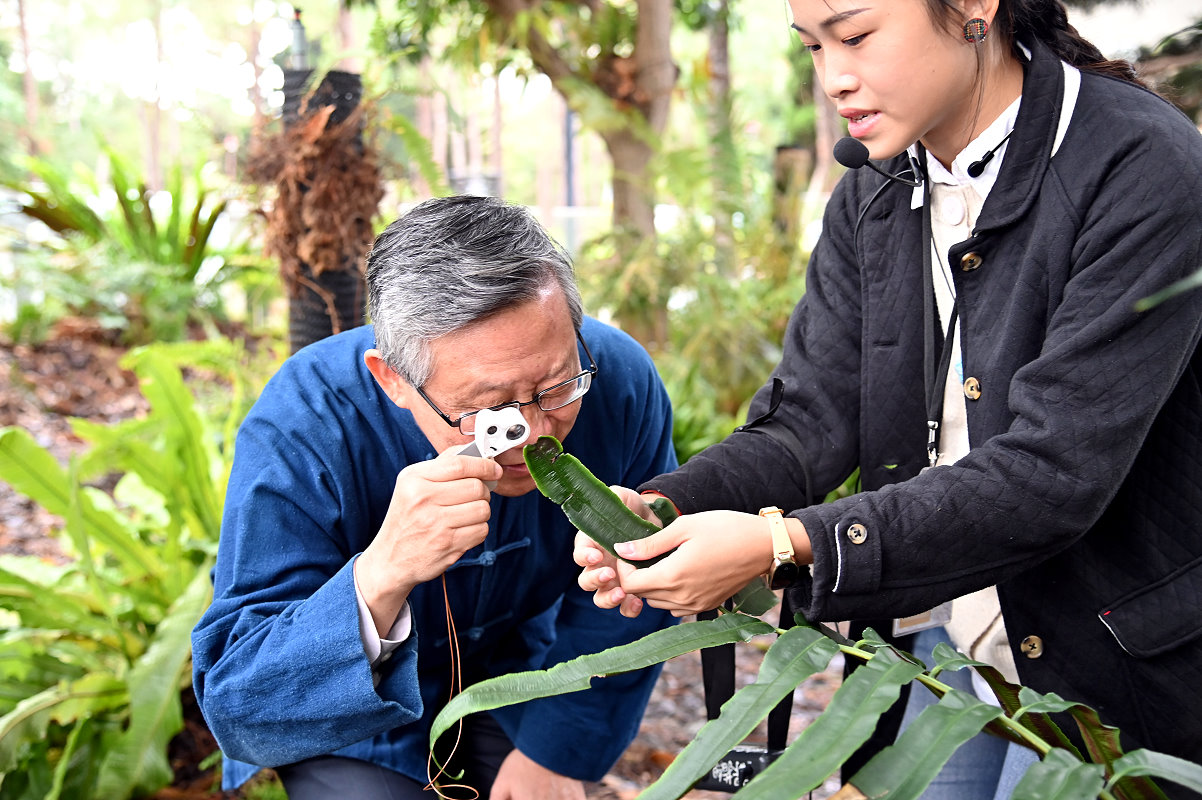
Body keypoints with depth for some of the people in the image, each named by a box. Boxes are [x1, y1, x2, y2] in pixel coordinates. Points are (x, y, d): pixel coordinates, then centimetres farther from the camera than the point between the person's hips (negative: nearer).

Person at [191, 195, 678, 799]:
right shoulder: (300, 431, -35)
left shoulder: (620, 382, -25)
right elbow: (238, 713, -36)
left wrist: (560, 749, -6)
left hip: (513, 673, 3)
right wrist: (381, 578, -51)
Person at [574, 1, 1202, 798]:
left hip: (1104, 671, -5)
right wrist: (659, 509, -24)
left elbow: (1051, 474, -27)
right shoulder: (871, 200, 1)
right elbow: (810, 420, -6)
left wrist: (785, 544, -33)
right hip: (932, 640, 5)